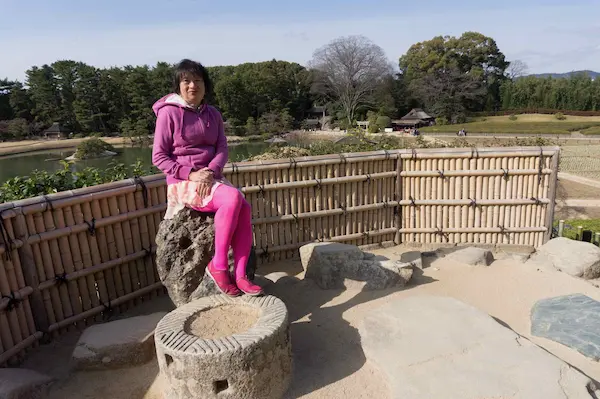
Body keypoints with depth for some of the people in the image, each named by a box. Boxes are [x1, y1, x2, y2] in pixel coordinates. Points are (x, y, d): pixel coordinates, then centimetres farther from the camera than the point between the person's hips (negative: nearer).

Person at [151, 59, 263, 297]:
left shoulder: (213, 114, 11)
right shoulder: (169, 112, -5)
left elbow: (222, 149, 4)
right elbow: (159, 157, -7)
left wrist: (210, 171, -17)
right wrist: (191, 174, -18)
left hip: (211, 178, 5)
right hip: (183, 182, -5)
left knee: (245, 209, -22)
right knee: (233, 198, -31)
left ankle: (240, 276, -19)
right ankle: (218, 265, -19)